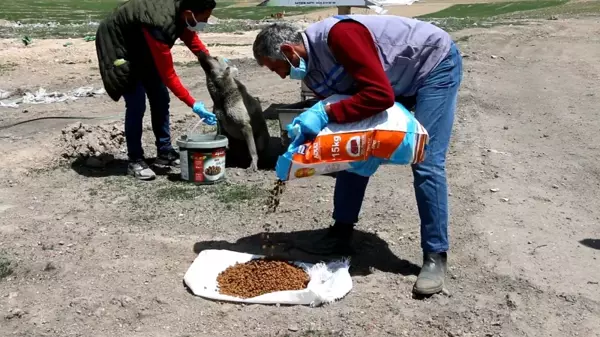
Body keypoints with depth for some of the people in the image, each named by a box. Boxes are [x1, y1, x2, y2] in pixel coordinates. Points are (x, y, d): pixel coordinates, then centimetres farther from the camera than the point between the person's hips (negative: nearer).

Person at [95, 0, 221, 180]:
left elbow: (192, 39, 7)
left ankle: (165, 152, 15)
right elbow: (168, 75, -33)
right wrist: (193, 104, -32)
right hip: (118, 44, -8)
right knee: (136, 105, -14)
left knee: (160, 98, 5)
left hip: (142, 46, 8)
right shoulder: (160, 24, -40)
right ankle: (135, 161, -2)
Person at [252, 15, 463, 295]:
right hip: (398, 79, 9)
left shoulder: (339, 35, -34)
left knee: (426, 163, -16)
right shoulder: (311, 69, -6)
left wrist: (325, 114, -35)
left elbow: (381, 95, -38)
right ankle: (341, 235, 14)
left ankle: (435, 256, -6)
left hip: (435, 64, -8)